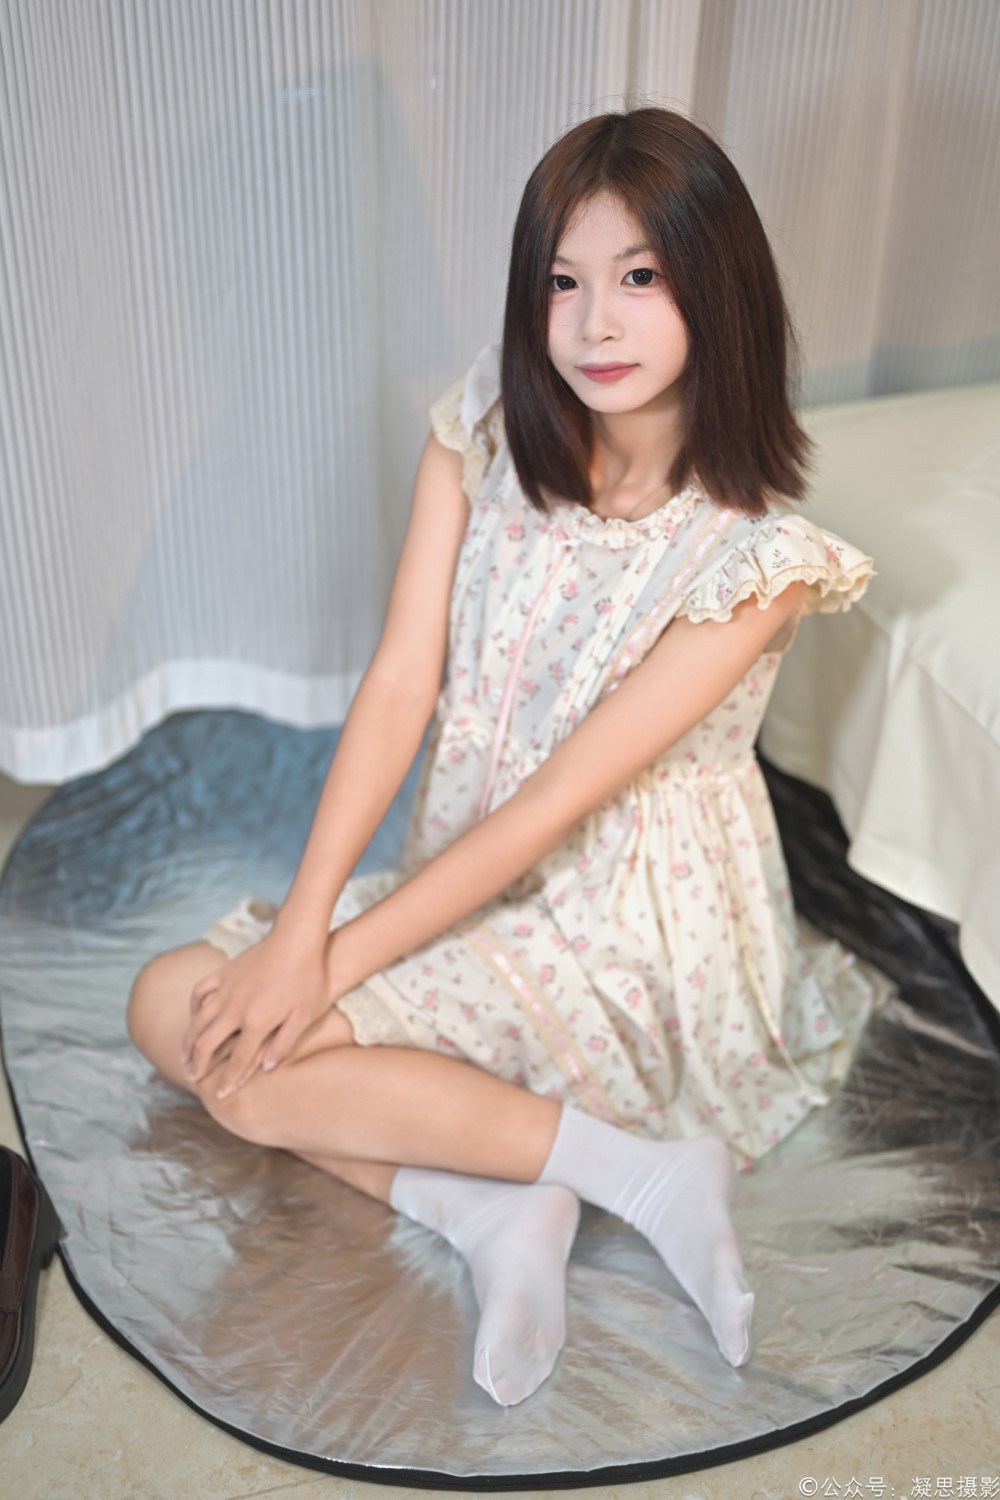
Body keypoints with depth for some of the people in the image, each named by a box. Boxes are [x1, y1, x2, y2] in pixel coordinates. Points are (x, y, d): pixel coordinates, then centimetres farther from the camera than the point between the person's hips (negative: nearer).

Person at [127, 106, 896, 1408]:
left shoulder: (753, 552, -21)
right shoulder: (485, 434, -6)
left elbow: (555, 802, -22)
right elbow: (399, 686, -12)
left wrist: (331, 960, -21)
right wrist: (298, 928, -19)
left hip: (629, 922, -6)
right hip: (472, 881, 6)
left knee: (250, 1070, -18)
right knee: (172, 1006, -4)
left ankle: (630, 1164, -10)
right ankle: (497, 1207, -10)